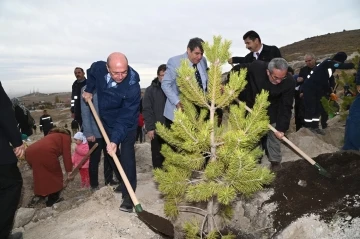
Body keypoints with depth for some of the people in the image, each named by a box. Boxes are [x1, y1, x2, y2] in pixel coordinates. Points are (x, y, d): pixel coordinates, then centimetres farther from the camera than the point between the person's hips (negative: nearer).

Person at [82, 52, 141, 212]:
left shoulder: (132, 86, -34)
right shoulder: (98, 68, -20)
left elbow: (126, 118, -35)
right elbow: (91, 73, 9)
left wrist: (115, 140, -41)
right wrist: (89, 90, 0)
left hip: (127, 126, -5)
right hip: (107, 122, 5)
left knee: (126, 159, -9)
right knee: (112, 156, 16)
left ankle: (128, 196, -3)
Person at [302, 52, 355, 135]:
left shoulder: (331, 66, 17)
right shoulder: (328, 63, -11)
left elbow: (325, 80, 23)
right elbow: (343, 66, -25)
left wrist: (331, 92, 24)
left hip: (316, 89, 10)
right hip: (309, 87, -10)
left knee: (318, 108, 10)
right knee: (310, 108, -8)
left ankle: (314, 127, 17)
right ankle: (308, 128, 0)